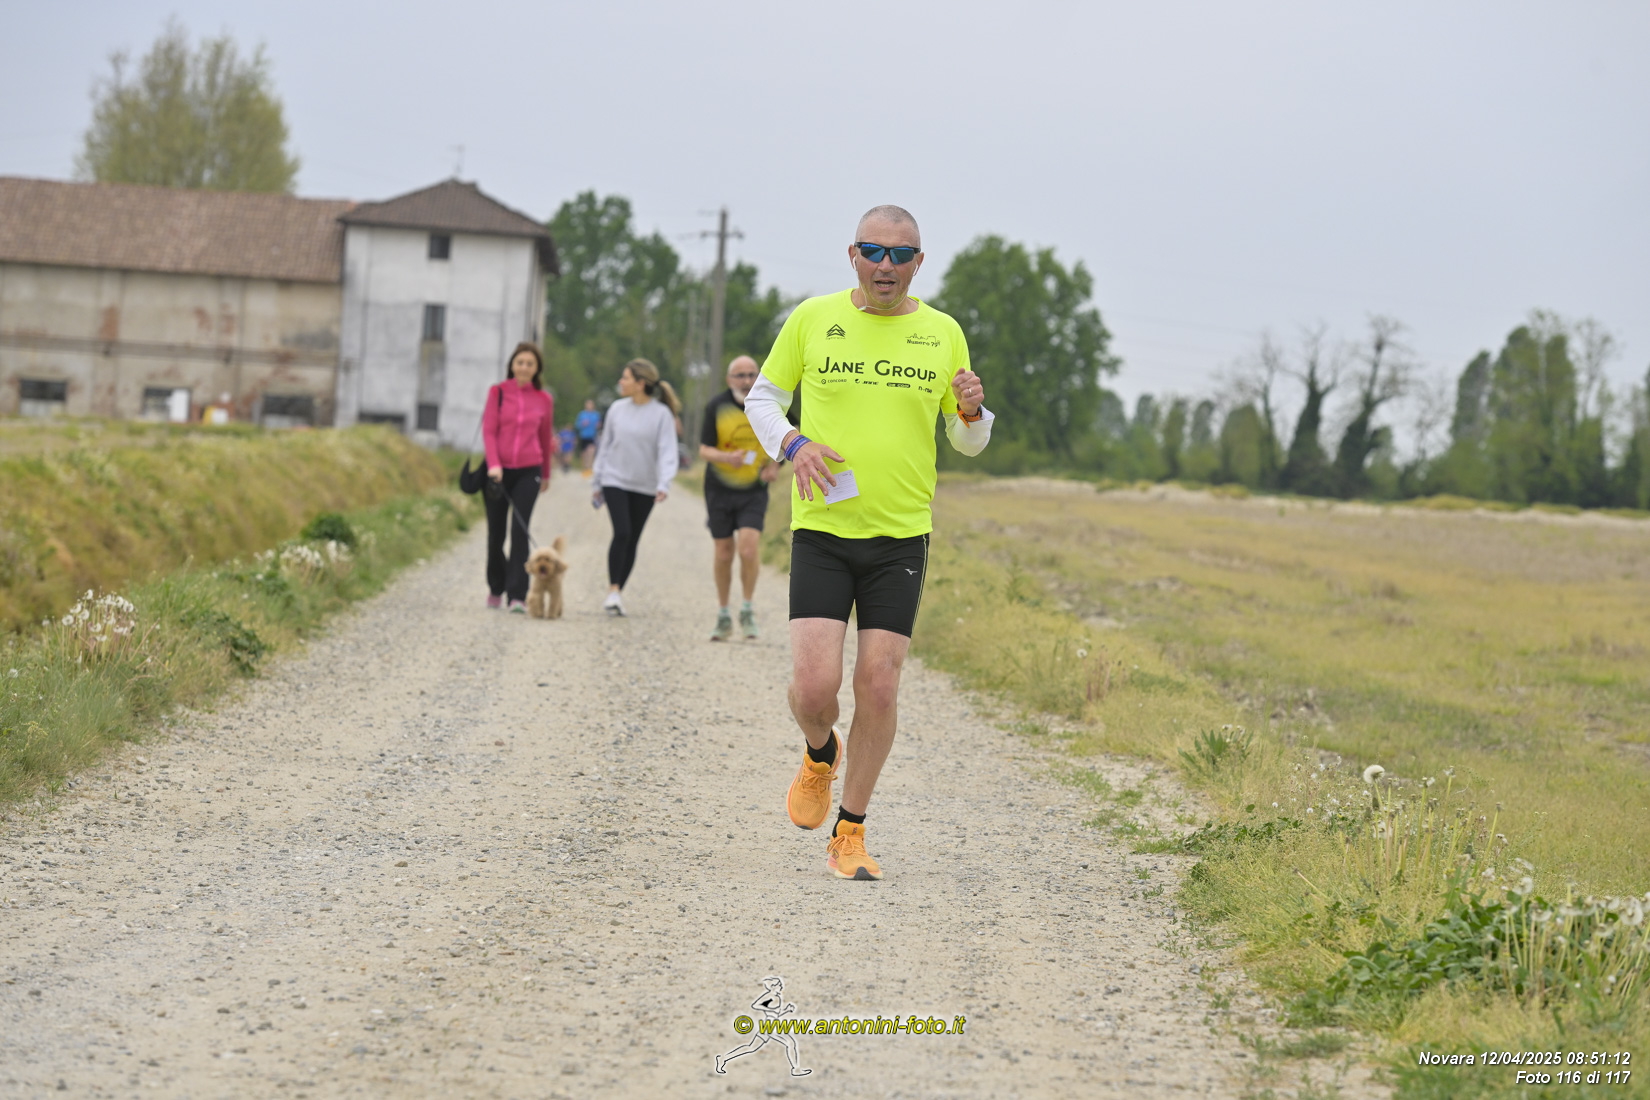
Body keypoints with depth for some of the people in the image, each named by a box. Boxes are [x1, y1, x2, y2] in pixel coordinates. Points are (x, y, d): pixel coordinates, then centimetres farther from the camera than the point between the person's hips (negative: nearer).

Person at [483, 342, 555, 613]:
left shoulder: (544, 400, 4)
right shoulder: (498, 392, 1)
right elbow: (488, 430, -4)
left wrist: (546, 474, 23)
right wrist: (493, 465, -17)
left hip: (528, 471, 0)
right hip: (498, 471, 0)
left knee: (520, 532, -11)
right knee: (496, 533, 7)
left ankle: (518, 596, -13)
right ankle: (496, 588, 29)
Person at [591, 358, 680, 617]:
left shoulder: (661, 414, -6)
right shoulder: (617, 409, 3)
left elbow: (667, 451, -11)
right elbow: (605, 446, 11)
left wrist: (664, 484, -24)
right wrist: (597, 483, 12)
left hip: (644, 486, 0)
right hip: (615, 481, 1)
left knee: (632, 541, 6)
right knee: (622, 533, -16)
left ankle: (617, 593, 17)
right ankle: (613, 591, -13)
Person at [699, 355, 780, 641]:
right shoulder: (717, 406, -8)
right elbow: (704, 449, -7)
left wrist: (774, 464, -4)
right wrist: (727, 457, -27)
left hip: (754, 490, 0)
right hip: (720, 489, 0)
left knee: (748, 548, -18)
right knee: (724, 554, 5)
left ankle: (747, 610, 1)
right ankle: (723, 616, 20)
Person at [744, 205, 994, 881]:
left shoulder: (942, 333, 5)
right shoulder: (813, 318, 1)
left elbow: (969, 442, 12)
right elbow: (762, 398, 11)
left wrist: (972, 412, -11)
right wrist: (792, 443, -10)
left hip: (901, 535, 1)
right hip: (822, 528, -1)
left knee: (879, 686, -3)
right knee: (814, 686, -11)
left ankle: (850, 835, 13)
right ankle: (819, 755, 25)